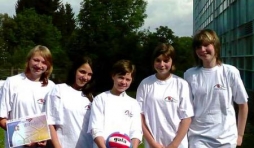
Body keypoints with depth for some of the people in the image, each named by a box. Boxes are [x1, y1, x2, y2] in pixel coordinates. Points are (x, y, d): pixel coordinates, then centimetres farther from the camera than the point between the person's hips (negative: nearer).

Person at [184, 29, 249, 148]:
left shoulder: (230, 72, -6)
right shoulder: (189, 74, -2)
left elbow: (243, 105, 3)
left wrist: (240, 134, 4)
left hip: (226, 138, 0)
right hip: (198, 137, 0)